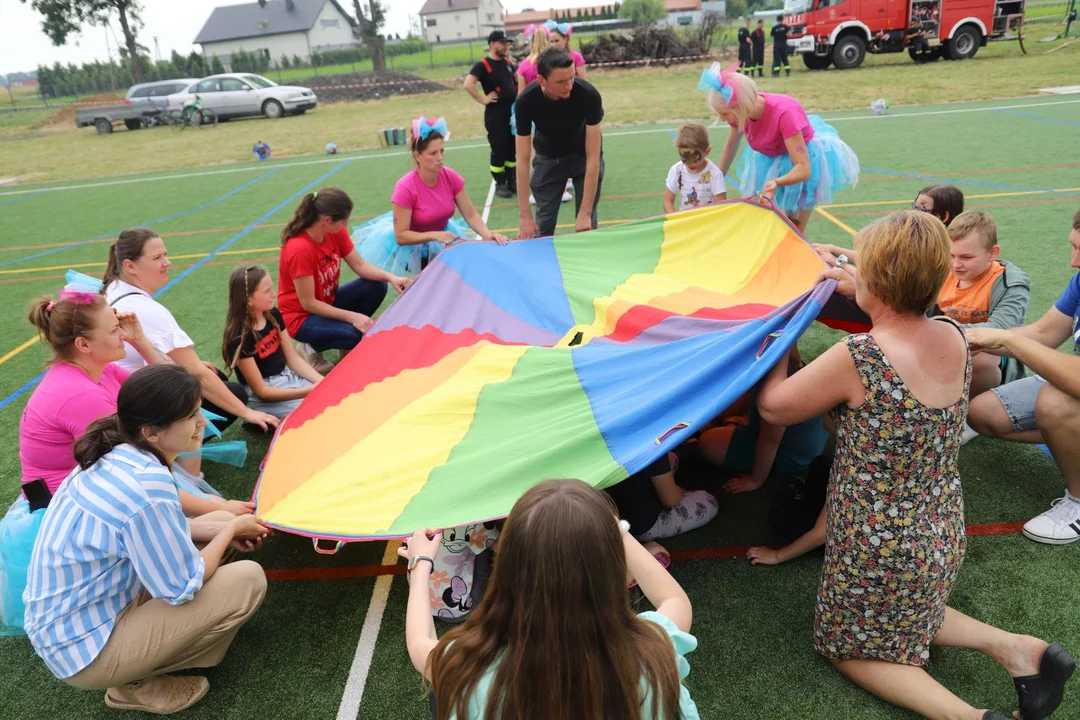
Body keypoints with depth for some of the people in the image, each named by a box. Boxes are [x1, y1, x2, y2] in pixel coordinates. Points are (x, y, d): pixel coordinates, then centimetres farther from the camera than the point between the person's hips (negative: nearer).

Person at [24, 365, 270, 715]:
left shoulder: (113, 456, -6)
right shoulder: (147, 485, -31)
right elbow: (182, 588, -21)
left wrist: (222, 529, 2)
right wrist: (231, 531, -6)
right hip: (84, 650, -8)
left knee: (218, 519, 8)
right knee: (249, 579, -14)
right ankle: (138, 683, 3)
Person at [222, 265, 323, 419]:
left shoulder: (273, 315, -1)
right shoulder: (239, 339, -21)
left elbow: (294, 359, 4)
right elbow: (261, 391, -19)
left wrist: (321, 381, -12)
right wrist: (309, 391, -25)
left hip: (288, 378, 6)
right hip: (265, 398, -6)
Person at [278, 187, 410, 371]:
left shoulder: (335, 231, -10)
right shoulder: (299, 249, -32)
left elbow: (360, 265, -4)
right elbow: (308, 303, -27)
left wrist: (391, 277, -21)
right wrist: (352, 317, -28)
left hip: (328, 302, 7)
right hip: (301, 317, -7)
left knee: (377, 286, -12)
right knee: (359, 334, -28)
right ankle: (312, 347, 1)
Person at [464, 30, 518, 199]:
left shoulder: (507, 62, 11)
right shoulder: (483, 65, -12)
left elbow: (517, 81, 27)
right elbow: (468, 84, -24)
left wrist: (519, 98, 13)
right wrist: (482, 99, -20)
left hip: (513, 112, 7)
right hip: (495, 115, -7)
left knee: (512, 149, 13)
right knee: (499, 150, 0)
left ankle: (512, 182, 24)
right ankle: (500, 185, 12)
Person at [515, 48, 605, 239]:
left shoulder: (588, 95, -33)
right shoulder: (527, 101, -29)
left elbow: (593, 157, -31)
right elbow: (522, 160, -25)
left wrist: (585, 212, -34)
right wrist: (525, 216, -28)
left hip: (583, 154, -1)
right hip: (548, 158, 1)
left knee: (586, 224, -4)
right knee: (544, 224, 1)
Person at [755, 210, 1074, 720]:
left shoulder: (857, 358, -32)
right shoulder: (954, 337, -10)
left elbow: (772, 408, -17)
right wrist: (861, 293, 20)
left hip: (881, 555, -7)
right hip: (944, 538, 7)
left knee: (847, 648, 19)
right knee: (909, 616, 35)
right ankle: (1010, 646, 14)